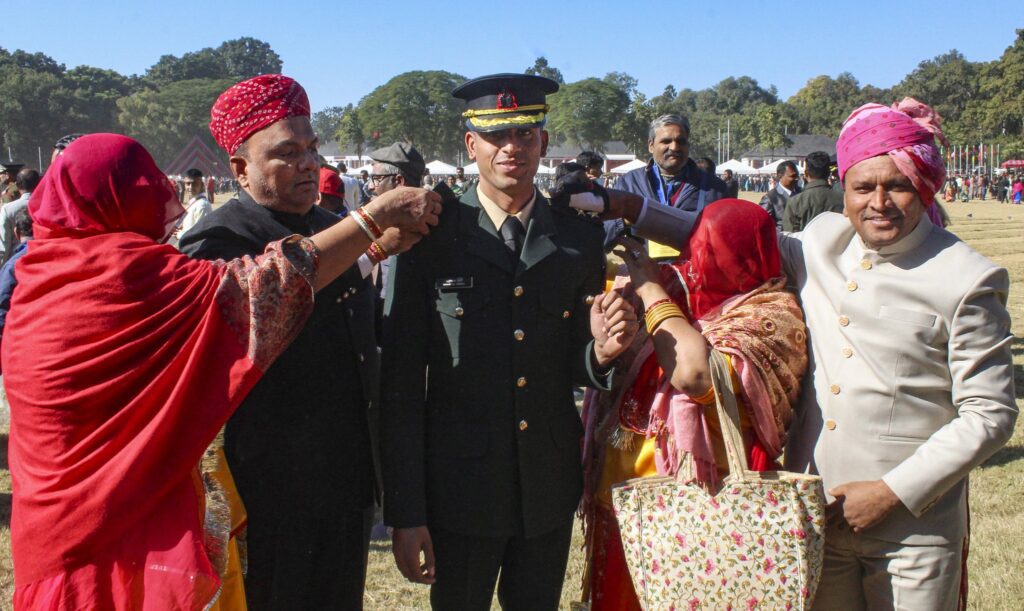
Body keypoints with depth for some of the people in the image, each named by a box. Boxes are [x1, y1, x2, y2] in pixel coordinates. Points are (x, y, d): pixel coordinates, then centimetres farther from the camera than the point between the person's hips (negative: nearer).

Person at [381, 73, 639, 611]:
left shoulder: (580, 238, 2)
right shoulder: (429, 237, -7)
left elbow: (575, 369, 8)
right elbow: (401, 380, -7)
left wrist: (602, 351, -16)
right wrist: (405, 513, -8)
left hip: (551, 484, 3)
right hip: (459, 486, -3)